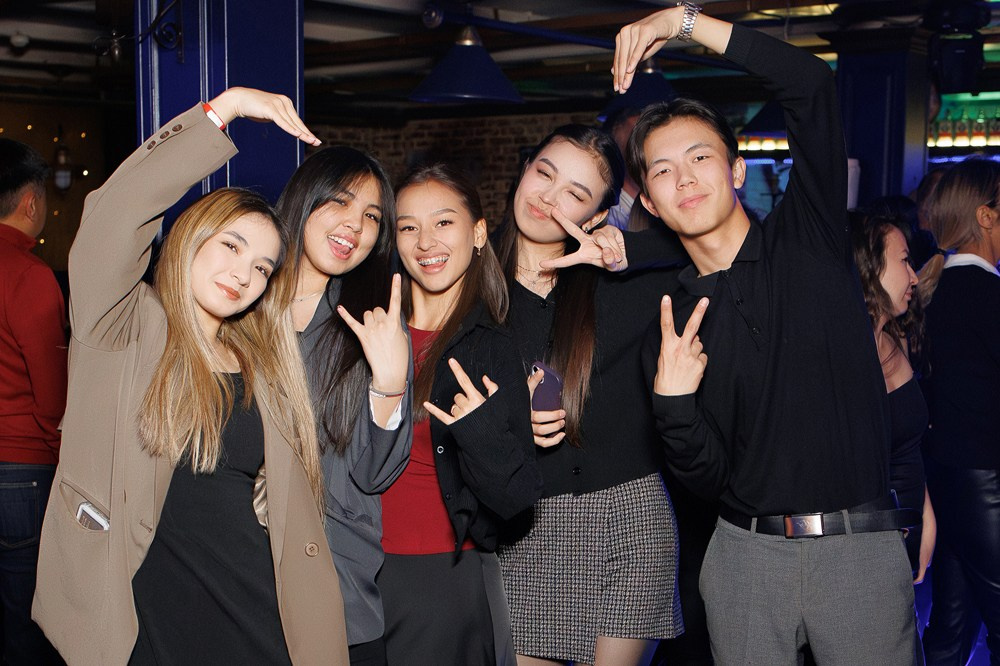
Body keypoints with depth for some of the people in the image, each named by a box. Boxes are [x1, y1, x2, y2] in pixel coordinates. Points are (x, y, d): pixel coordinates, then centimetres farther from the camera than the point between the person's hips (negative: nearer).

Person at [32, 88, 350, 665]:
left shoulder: (266, 368, 12)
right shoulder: (126, 332, -1)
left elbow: (290, 509, 13)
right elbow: (114, 213, -17)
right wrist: (222, 109, -17)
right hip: (148, 619, -3)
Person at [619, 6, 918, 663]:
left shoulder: (809, 236, 1)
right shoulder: (671, 322, 5)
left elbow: (812, 84, -11)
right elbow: (707, 476, 2)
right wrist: (673, 402, -17)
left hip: (860, 549, -2)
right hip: (746, 555, 2)